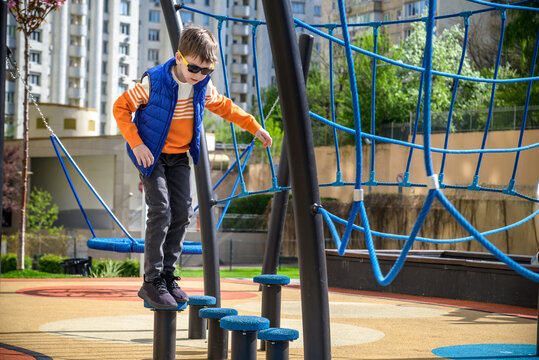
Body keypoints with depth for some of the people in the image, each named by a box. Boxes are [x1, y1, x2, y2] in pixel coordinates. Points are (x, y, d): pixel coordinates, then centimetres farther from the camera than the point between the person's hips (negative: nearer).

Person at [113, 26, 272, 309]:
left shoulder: (203, 87, -7)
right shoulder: (153, 82, -22)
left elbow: (224, 106, 13)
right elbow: (121, 107, -15)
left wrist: (255, 127, 14)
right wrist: (136, 144, -22)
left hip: (179, 156, 6)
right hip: (151, 154, -5)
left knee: (182, 212, 0)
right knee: (160, 211, -15)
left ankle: (167, 276, 10)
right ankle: (152, 283, -11)